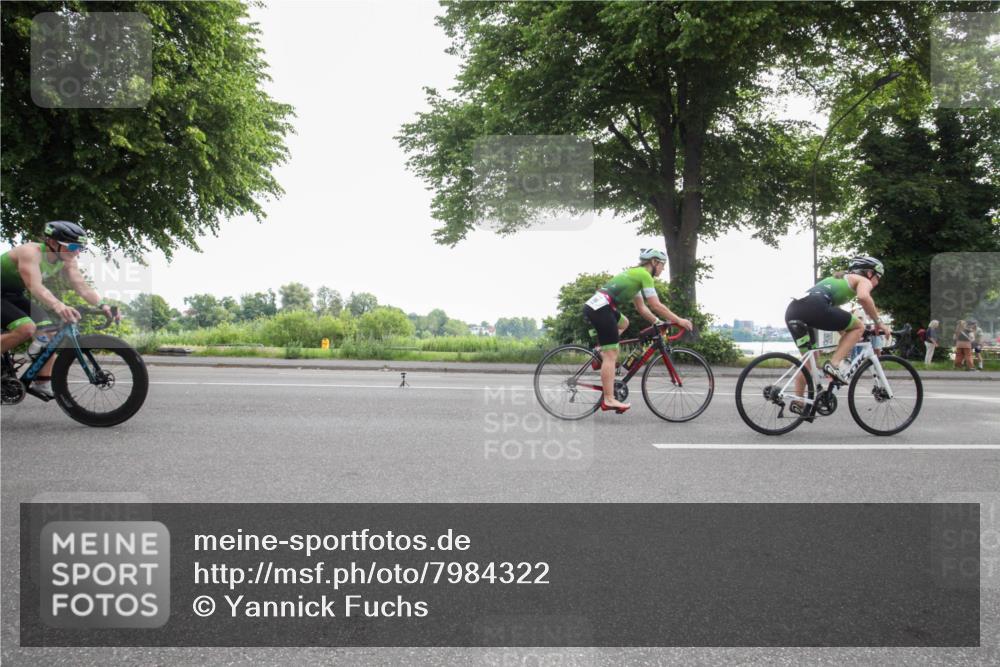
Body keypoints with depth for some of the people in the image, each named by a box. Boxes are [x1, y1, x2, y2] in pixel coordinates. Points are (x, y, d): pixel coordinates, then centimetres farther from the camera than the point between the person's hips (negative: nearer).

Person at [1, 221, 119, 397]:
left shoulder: (66, 261, -8)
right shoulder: (31, 252, -30)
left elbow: (82, 287, -17)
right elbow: (36, 287, -45)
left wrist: (103, 305, -36)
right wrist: (58, 306, -63)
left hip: (14, 296, 8)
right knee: (26, 328, -28)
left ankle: (42, 383, 1)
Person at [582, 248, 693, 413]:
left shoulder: (635, 274, 25)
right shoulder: (644, 275, -2)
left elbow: (641, 308, 28)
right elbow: (656, 306, -7)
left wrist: (658, 322, 22)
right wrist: (678, 320, 1)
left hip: (593, 306, 9)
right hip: (601, 309, -9)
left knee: (623, 323, 33)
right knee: (611, 355, -8)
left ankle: (602, 352, 15)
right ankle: (609, 400, -7)